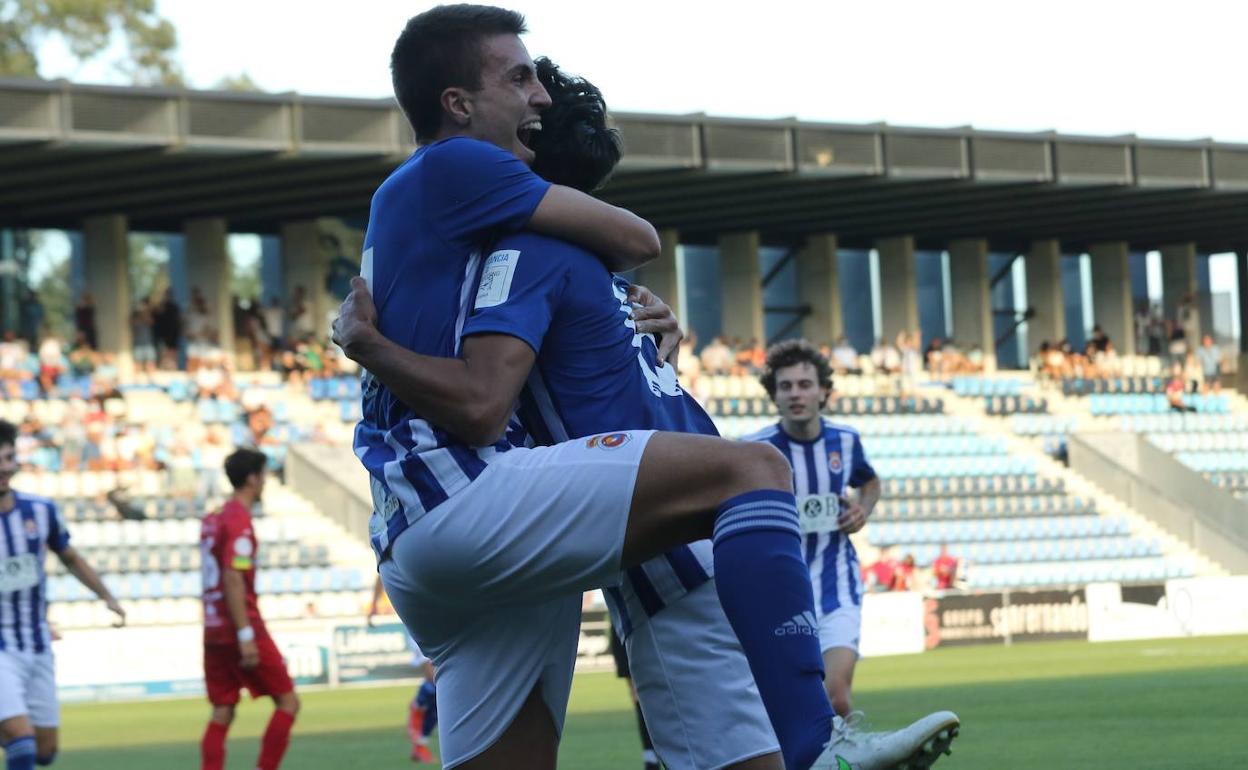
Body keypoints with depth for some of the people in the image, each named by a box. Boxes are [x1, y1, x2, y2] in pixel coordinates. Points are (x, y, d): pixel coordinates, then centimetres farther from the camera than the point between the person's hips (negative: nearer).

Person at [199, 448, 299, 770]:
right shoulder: (239, 521, -13)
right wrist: (246, 634, -22)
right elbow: (233, 578, -20)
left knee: (222, 713, 6)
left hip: (214, 631, 8)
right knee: (287, 701, 1)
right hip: (241, 627, -8)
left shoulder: (212, 520, 15)